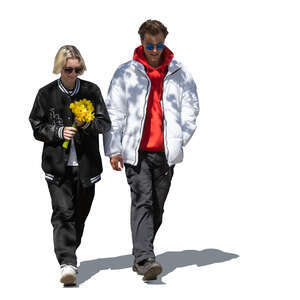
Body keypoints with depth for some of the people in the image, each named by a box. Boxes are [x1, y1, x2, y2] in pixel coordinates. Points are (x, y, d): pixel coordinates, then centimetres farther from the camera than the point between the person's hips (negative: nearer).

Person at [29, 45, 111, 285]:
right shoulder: (47, 94, 1)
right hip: (57, 165, -2)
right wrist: (59, 132, -13)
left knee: (80, 213, 11)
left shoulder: (91, 91, 4)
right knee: (63, 212, -13)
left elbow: (105, 123, 4)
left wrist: (87, 123, -16)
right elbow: (37, 127, 4)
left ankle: (68, 253, 32)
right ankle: (68, 264, -19)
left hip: (86, 164, 2)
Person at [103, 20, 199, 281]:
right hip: (136, 151, -2)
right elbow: (113, 112, 5)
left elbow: (191, 107, 13)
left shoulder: (179, 74, 9)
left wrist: (180, 138, -1)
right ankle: (145, 259, -23)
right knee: (142, 202, -15)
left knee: (157, 207, 7)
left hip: (165, 152, 3)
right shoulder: (126, 73, 5)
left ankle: (140, 256, 20)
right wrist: (113, 149, -2)